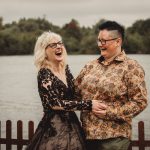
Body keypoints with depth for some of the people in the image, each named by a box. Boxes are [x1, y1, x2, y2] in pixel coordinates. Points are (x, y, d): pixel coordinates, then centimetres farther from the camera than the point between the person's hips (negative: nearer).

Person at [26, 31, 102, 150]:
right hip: (54, 129, -7)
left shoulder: (65, 69, 8)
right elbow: (56, 103, -21)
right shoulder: (44, 74, -13)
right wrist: (88, 105, -22)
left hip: (72, 126, 7)